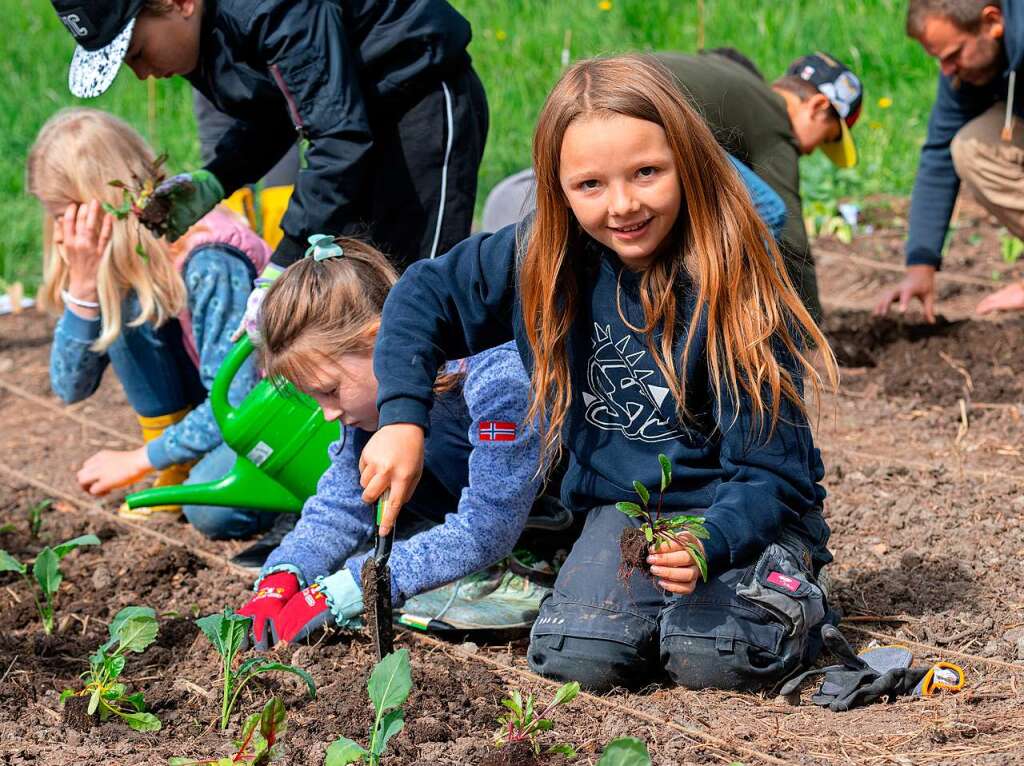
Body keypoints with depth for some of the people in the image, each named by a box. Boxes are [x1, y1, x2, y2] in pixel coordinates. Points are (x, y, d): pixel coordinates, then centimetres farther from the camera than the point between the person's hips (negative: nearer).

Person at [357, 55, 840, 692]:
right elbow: (422, 298, 4)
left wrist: (709, 544, -39)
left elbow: (773, 473, -20)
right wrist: (402, 419, -12)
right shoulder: (544, 261, -9)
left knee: (714, 658, -29)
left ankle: (791, 598, 4)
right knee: (578, 657, -22)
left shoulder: (735, 289, -21)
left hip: (742, 512, -3)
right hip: (619, 505, 3)